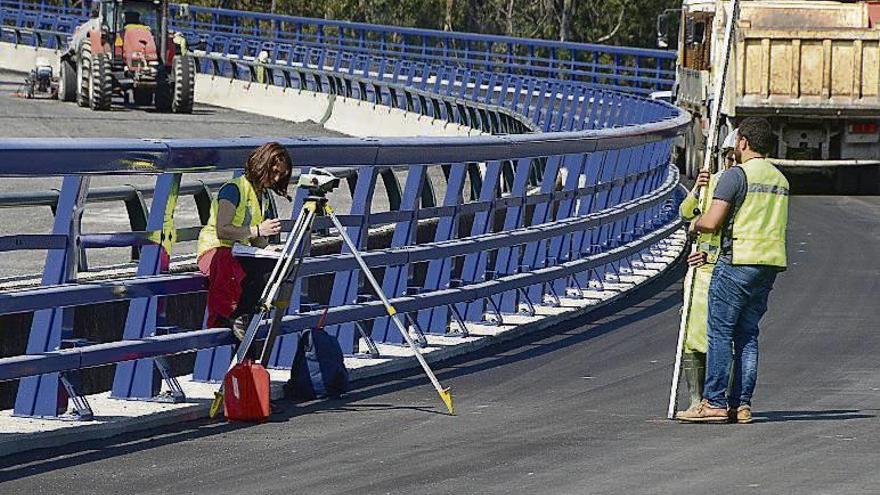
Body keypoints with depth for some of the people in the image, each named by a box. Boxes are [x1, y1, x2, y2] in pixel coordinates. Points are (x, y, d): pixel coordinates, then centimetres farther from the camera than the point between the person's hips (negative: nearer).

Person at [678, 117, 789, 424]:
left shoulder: (736, 175, -9)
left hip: (738, 261, -7)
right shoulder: (780, 179, 16)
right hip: (772, 261, 7)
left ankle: (714, 403, -4)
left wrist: (696, 224, 10)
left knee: (720, 332, -2)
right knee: (747, 335, 10)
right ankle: (742, 405, 7)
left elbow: (711, 222, -15)